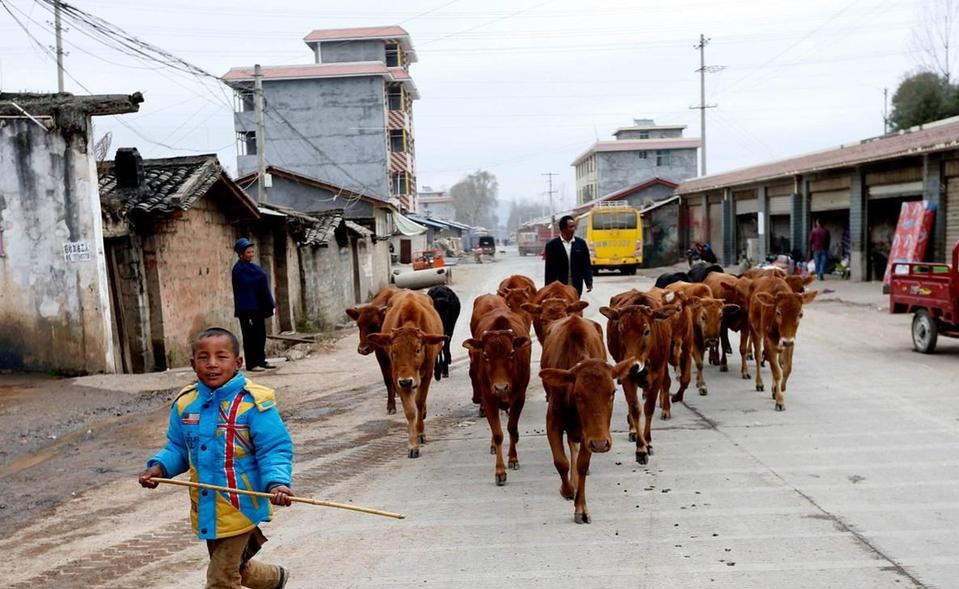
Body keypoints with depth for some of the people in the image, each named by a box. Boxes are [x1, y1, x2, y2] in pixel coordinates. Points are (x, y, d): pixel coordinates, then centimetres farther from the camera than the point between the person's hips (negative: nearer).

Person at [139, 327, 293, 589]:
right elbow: (178, 448, 11)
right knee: (235, 567, 26)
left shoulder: (253, 403, -18)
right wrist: (159, 467, -7)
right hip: (205, 509, 7)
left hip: (240, 508, -7)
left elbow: (274, 450, -18)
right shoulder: (185, 403, -1)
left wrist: (276, 483, -34)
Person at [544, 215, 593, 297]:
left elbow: (586, 265, 8)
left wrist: (589, 282, -2)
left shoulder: (581, 243, 5)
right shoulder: (552, 245, -3)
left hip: (576, 287, 2)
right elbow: (549, 269, -2)